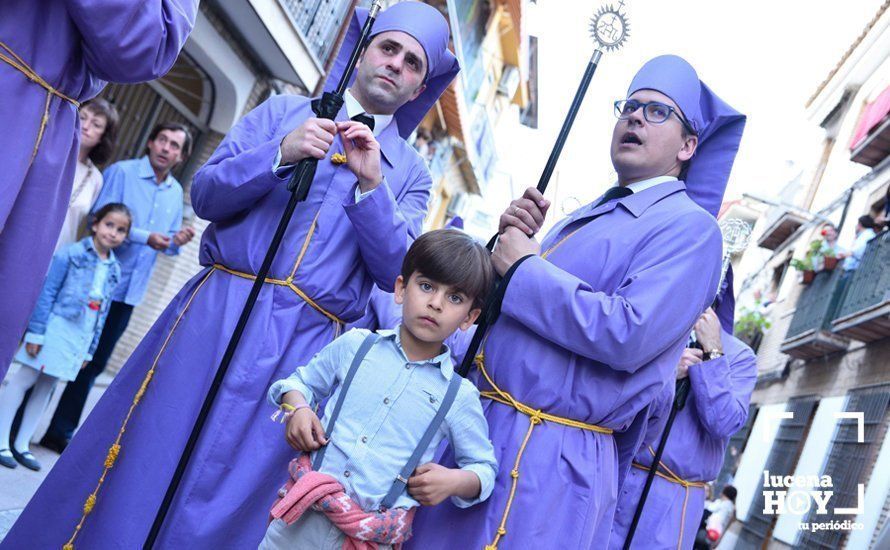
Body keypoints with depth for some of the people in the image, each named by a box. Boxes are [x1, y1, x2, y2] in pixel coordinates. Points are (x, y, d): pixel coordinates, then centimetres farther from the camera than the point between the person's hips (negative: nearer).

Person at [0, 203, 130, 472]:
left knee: (46, 387, 13)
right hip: (56, 326, -6)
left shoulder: (114, 270, 8)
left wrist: (89, 350, 12)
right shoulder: (71, 254, -8)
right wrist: (36, 331, -13)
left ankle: (22, 444, 22)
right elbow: (48, 292, -10)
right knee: (24, 380, 2)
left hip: (80, 337, 6)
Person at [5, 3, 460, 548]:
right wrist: (279, 155, -13)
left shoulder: (410, 170, 12)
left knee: (226, 500, 3)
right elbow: (205, 194, 4)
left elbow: (396, 272, 0)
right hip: (217, 313, 0)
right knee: (141, 468, 1)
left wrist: (371, 184, -12)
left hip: (303, 345, 0)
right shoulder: (284, 111, 12)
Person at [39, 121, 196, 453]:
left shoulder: (176, 193, 9)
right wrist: (145, 237, -21)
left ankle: (60, 432, 24)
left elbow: (167, 244, 14)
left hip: (129, 292, 6)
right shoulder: (121, 172, -7)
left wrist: (177, 242, -9)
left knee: (92, 364, 13)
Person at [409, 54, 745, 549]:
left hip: (552, 457, -8)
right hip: (479, 426, 8)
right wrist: (509, 240, -1)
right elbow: (503, 308, 18)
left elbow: (629, 336, -22)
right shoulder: (582, 219, 17)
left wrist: (524, 268, -14)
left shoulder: (689, 226, -8)